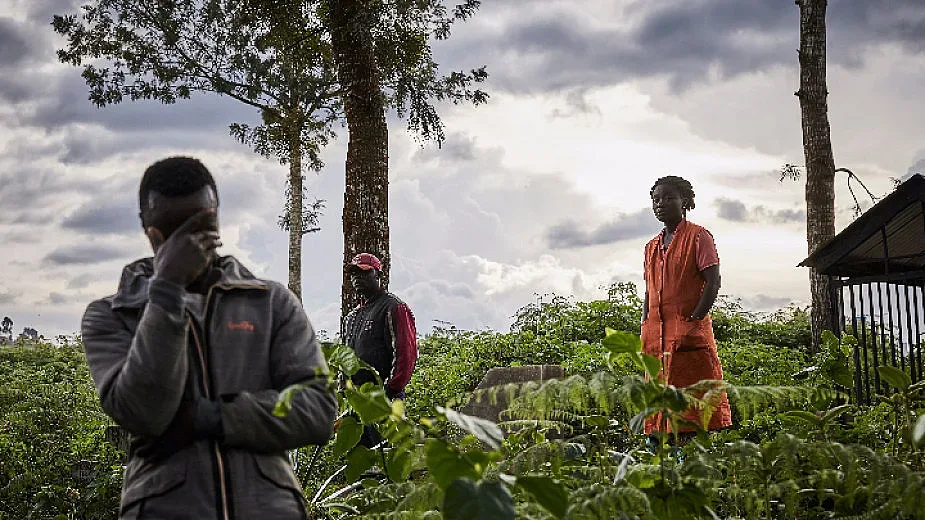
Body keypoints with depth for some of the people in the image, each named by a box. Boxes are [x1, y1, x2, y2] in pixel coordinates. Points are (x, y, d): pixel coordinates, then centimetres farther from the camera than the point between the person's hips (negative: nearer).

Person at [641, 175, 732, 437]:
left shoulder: (698, 236, 0)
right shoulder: (652, 246, 21)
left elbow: (713, 283, -8)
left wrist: (693, 321, -15)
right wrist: (646, 332, 10)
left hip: (690, 336, -7)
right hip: (658, 340, 7)